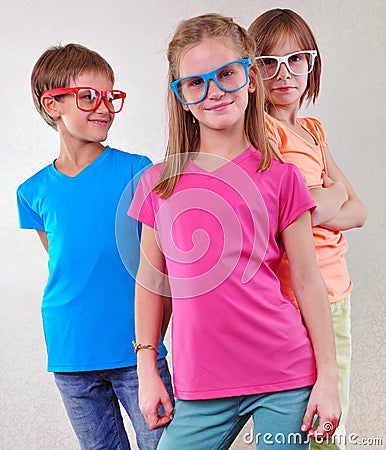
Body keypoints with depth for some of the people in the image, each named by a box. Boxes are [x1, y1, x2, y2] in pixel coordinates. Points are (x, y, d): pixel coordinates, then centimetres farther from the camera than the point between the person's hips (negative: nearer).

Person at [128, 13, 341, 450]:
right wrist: (147, 370, 9)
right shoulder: (156, 184, 6)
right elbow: (149, 281, 12)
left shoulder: (281, 177, 1)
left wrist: (327, 378, -1)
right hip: (200, 388, 2)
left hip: (286, 379, -1)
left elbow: (307, 282, 2)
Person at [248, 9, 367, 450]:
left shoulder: (313, 130, 15)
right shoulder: (259, 129, -9)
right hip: (291, 301, -8)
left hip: (336, 293, 8)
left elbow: (357, 211, 9)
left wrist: (321, 206, -9)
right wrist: (335, 193, -1)